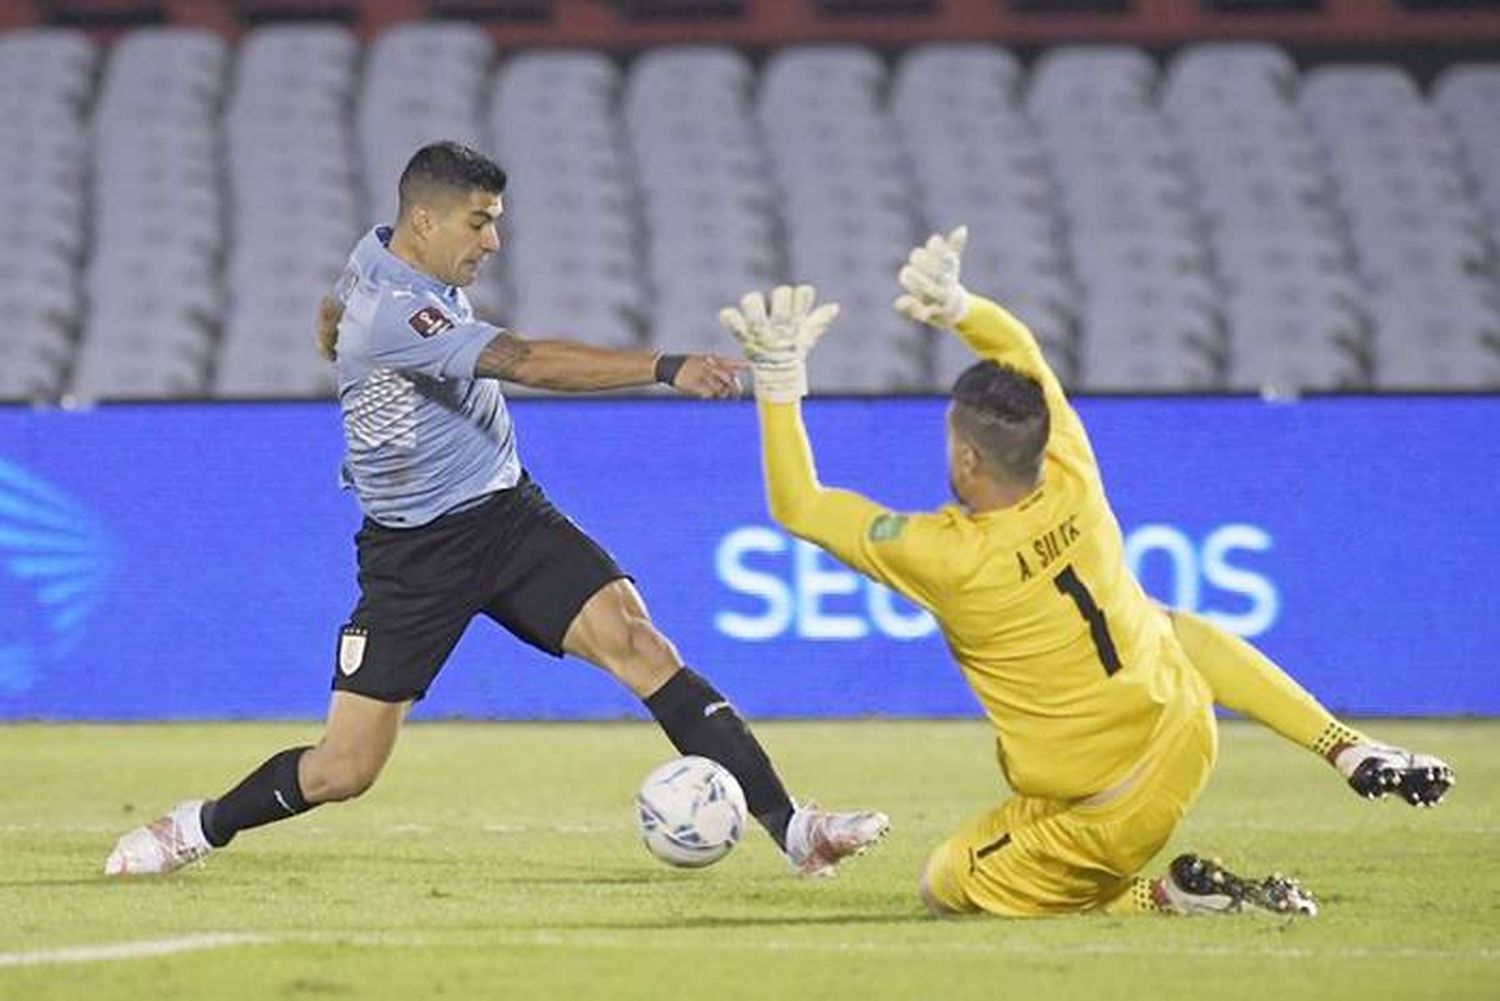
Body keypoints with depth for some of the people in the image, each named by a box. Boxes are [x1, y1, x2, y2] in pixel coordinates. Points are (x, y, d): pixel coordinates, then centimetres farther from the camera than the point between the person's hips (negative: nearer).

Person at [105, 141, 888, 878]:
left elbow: (335, 313, 27)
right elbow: (533, 364, -37)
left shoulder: (380, 255, 1)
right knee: (344, 770, -3)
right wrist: (667, 368, -44)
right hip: (416, 553, -7)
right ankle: (199, 829, 27)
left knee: (634, 638, -17)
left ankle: (790, 827, -23)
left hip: (508, 511, 7)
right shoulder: (391, 311, -26)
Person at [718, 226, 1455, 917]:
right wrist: (956, 307, -14)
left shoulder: (946, 556, -26)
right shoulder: (1074, 484, -13)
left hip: (1101, 817, -6)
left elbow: (798, 507, -15)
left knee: (945, 891, 14)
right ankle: (1352, 752, 28)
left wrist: (779, 379, -14)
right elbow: (1020, 350, 3)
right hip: (1186, 739, 6)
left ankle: (1164, 897, -3)